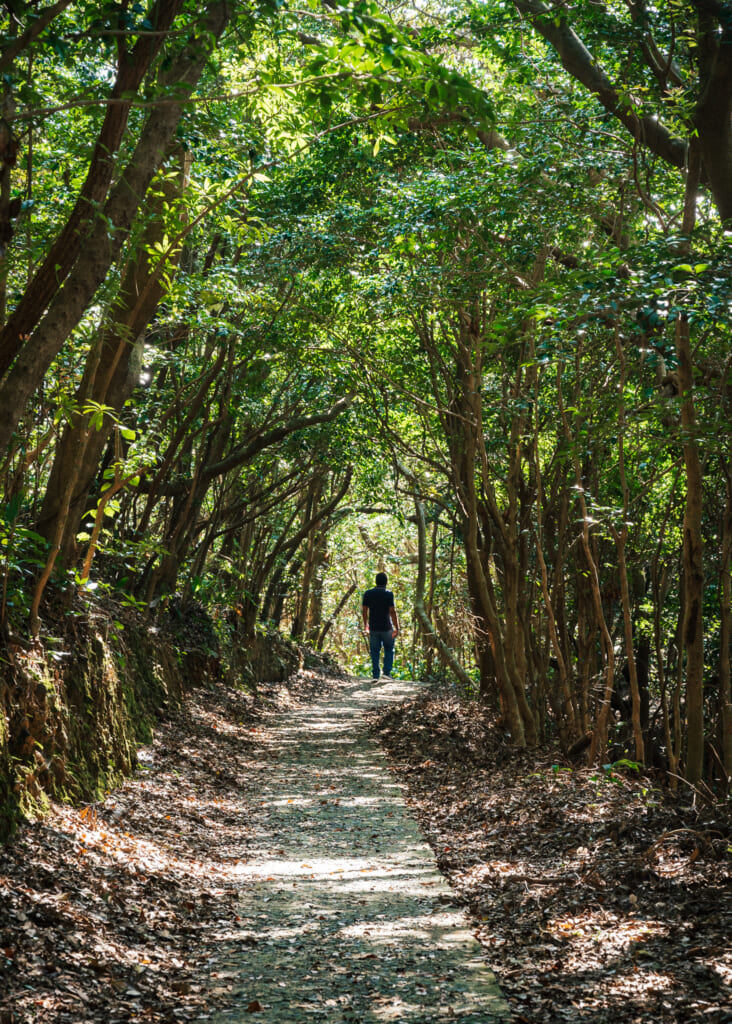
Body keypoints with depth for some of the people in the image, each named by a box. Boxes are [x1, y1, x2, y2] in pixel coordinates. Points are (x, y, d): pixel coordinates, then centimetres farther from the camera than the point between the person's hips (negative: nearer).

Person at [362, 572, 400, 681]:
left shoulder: (368, 593, 1)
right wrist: (397, 628, -9)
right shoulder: (388, 594, -10)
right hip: (386, 627, -2)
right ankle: (387, 672, 3)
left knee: (375, 652, 8)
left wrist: (365, 625, 18)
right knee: (389, 650, 13)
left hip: (373, 627, 3)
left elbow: (364, 610, 4)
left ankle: (376, 675, 4)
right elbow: (392, 611, -13)